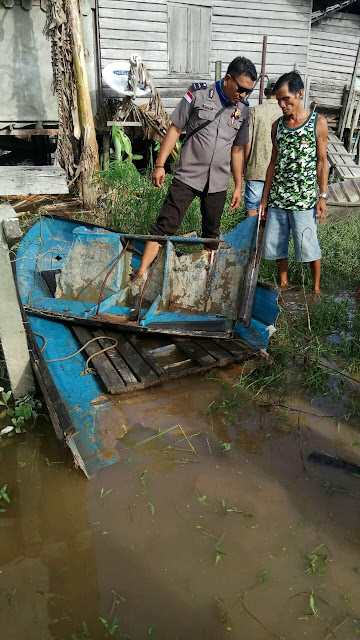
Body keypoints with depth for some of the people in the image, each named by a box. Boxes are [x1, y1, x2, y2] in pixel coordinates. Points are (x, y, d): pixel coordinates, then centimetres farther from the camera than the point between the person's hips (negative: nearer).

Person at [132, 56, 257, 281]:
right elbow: (175, 129, 1)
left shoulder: (242, 111, 10)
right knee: (165, 225, -10)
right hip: (187, 177, -4)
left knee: (212, 234, 11)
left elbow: (237, 150, 16)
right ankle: (140, 275, -9)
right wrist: (160, 164, -5)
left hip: (218, 182, 4)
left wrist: (238, 186, 15)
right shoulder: (198, 94, -1)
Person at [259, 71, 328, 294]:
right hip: (277, 198, 4)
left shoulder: (318, 122, 0)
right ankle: (284, 284, 25)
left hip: (304, 198, -4)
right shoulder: (277, 125, 10)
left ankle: (316, 287, 16)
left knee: (308, 246, -2)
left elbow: (322, 161, 1)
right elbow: (274, 162, 13)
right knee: (275, 244, 7)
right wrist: (265, 199, 10)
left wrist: (323, 196, -7)